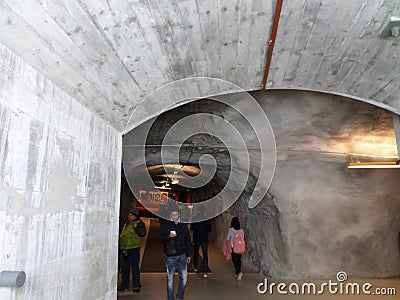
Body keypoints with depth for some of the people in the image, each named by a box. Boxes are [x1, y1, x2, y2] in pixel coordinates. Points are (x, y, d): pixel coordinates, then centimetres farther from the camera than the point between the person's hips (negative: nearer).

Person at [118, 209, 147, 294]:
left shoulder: (139, 223, -7)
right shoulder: (126, 223, 17)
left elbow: (143, 233, -21)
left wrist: (137, 228, -34)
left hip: (133, 249, -8)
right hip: (124, 249, 8)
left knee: (135, 268, -5)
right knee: (125, 268, 15)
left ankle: (137, 286, 4)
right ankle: (125, 286, 26)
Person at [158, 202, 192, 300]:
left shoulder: (183, 225, 7)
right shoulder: (165, 224, -2)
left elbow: (188, 240, 13)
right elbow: (160, 239, -2)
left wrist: (188, 254, 12)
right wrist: (168, 236, -21)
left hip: (182, 255, 3)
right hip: (170, 256, -2)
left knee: (184, 278, 3)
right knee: (170, 278, 5)